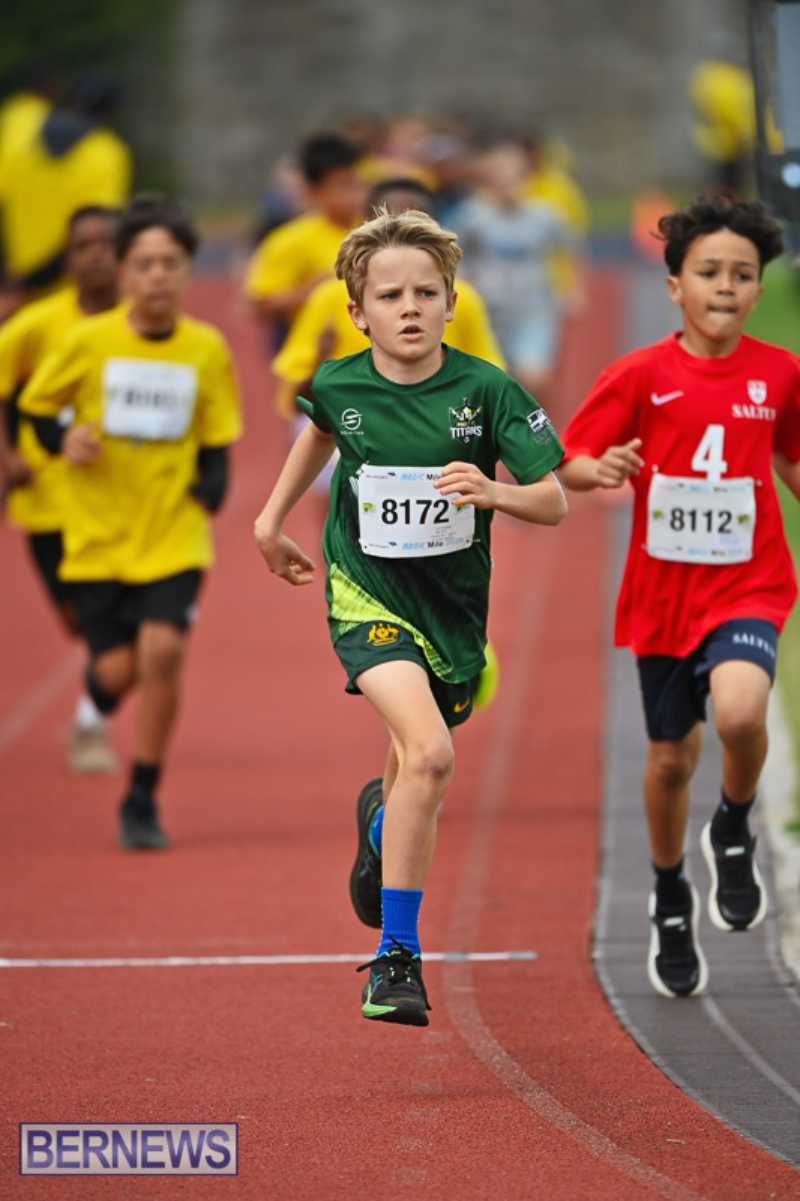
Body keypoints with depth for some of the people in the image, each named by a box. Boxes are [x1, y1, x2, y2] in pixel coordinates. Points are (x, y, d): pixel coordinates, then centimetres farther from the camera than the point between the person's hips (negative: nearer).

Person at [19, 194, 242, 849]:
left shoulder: (208, 349, 0)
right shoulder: (88, 341, -4)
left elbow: (217, 444, 9)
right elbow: (35, 409, 8)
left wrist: (212, 487, -10)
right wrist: (63, 442, -11)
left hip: (175, 538, 0)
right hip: (97, 537, 0)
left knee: (162, 650, -18)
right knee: (118, 669, -5)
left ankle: (142, 802, -2)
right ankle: (99, 680, 37)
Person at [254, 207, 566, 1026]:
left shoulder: (486, 391, -13)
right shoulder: (337, 386, -8)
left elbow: (553, 503, -11)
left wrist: (493, 491, -31)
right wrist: (274, 514, 26)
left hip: (451, 600, 2)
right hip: (365, 591, -2)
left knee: (414, 765, 19)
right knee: (430, 752, -25)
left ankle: (382, 825, 60)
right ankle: (397, 954, -19)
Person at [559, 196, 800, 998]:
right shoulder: (642, 376, -7)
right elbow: (569, 463, -5)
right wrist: (599, 472, -26)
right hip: (662, 593, 0)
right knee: (671, 757, 10)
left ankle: (733, 833, 3)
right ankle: (670, 903, 35)